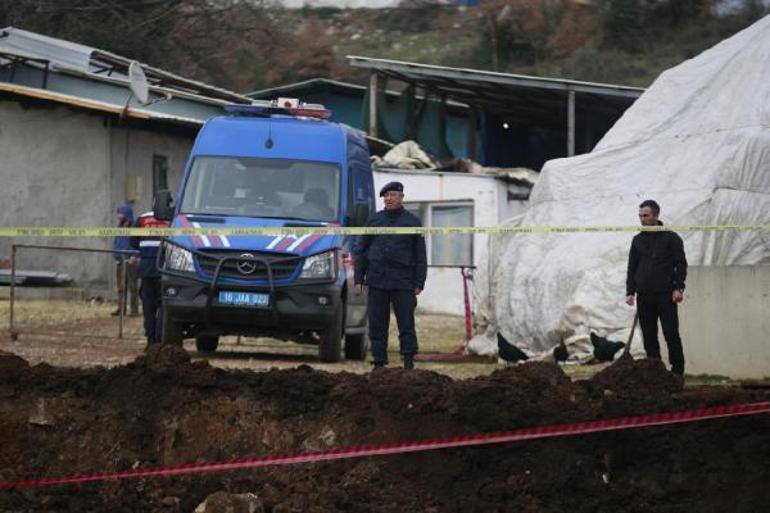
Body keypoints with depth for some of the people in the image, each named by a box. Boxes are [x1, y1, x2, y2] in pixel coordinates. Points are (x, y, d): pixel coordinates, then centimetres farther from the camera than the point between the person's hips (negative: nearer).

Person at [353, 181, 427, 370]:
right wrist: (358, 279, 7)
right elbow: (360, 250, 15)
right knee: (377, 324, 3)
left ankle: (409, 360, -1)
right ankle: (379, 362, 8)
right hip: (377, 281, 2)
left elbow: (420, 255, 7)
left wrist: (419, 283, 0)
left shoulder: (412, 222, 7)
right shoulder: (375, 220, 12)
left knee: (406, 323, -5)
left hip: (403, 282, -2)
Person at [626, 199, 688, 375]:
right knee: (649, 336, 2)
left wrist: (678, 288, -10)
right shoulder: (638, 240, 14)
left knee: (671, 334, -7)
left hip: (666, 295, -4)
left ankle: (678, 369, 0)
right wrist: (630, 291, 6)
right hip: (644, 296, 4)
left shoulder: (671, 238, 2)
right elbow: (632, 268, 16)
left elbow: (681, 265, 0)